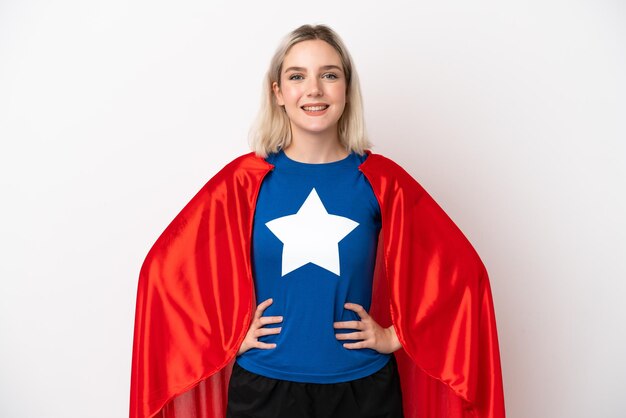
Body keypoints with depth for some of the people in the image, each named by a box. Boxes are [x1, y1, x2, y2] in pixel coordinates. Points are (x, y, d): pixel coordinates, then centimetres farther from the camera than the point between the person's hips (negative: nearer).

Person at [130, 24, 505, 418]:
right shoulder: (243, 181, -7)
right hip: (264, 386, 0)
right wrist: (228, 337, -5)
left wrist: (395, 336, -4)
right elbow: (166, 268, -2)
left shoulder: (382, 181, -7)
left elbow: (460, 271, -1)